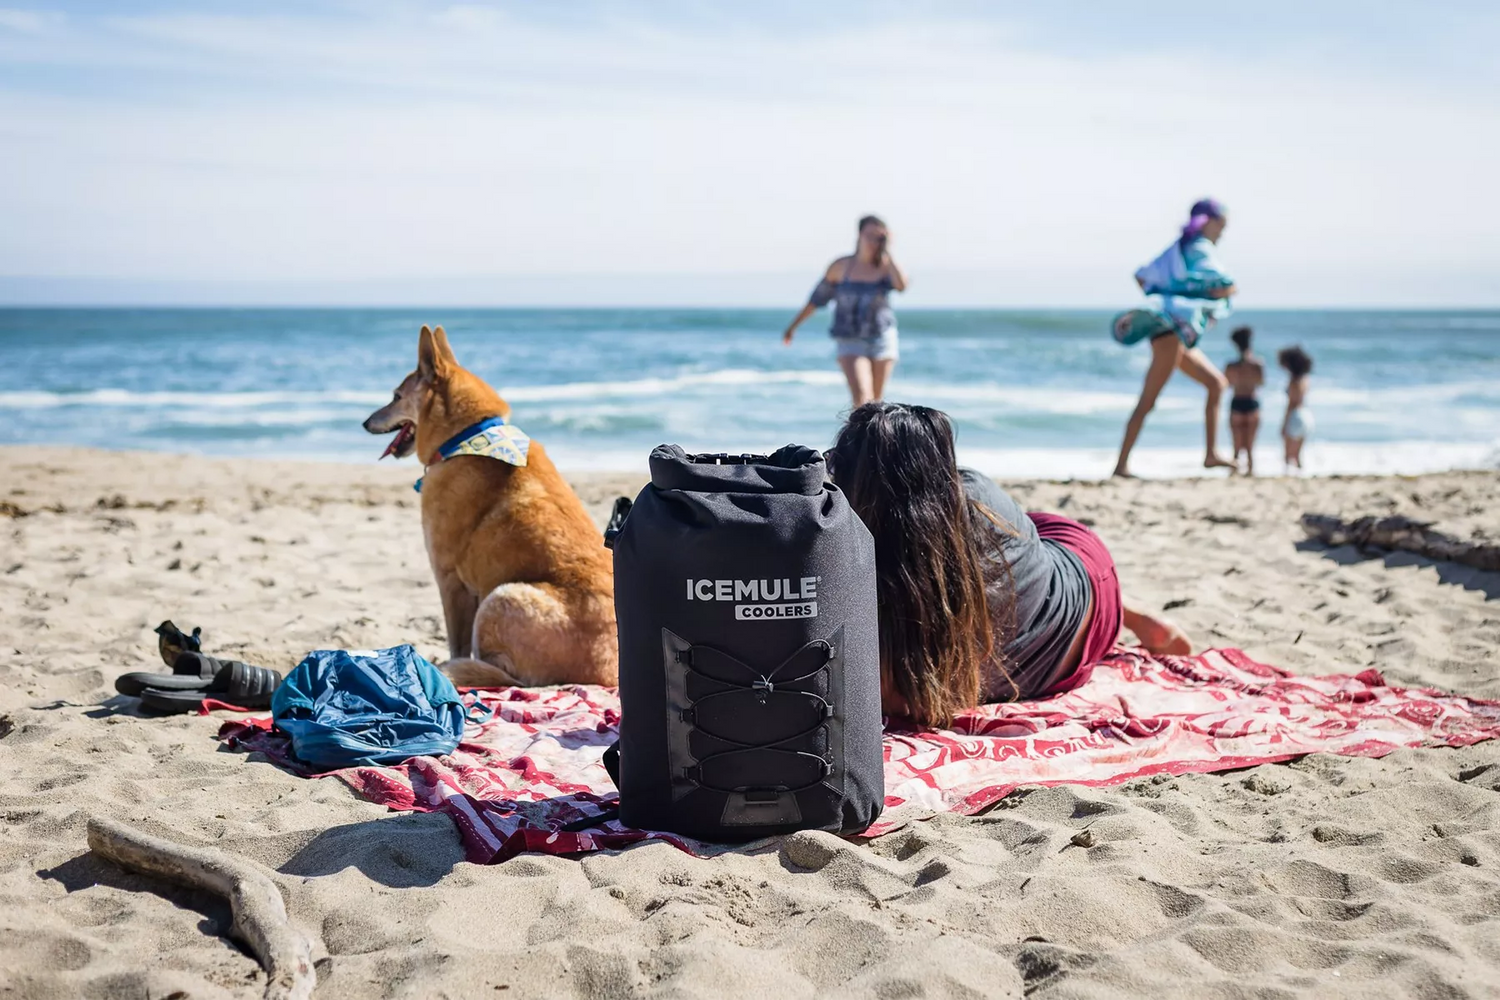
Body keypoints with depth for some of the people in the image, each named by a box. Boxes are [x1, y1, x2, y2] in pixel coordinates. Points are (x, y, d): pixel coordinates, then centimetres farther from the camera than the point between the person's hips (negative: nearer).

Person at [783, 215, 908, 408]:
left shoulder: (885, 267, -1)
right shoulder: (841, 267, -1)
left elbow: (901, 285, -23)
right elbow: (817, 298, 9)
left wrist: (887, 254, -18)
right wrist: (793, 326, 14)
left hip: (881, 338, 2)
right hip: (850, 341, -2)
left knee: (876, 401, 10)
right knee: (861, 396, -19)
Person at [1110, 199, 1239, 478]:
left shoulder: (1178, 248, 22)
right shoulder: (1200, 248, -5)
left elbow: (1142, 276, 24)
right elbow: (1222, 287, -16)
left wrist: (1159, 299, 19)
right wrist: (1231, 289, 3)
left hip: (1179, 335, 11)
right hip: (1171, 330, -11)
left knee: (1216, 383, 13)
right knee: (1147, 403, -14)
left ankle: (1211, 454, 9)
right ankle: (1121, 465, -17)